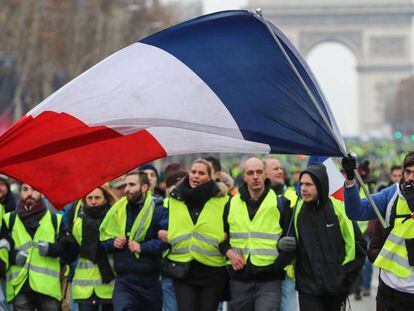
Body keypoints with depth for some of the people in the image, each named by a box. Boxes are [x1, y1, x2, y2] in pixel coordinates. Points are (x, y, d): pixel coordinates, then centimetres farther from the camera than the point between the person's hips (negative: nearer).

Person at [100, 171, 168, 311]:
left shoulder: (158, 209, -5)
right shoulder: (117, 210, 10)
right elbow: (103, 238, 18)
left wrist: (143, 247, -21)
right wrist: (112, 243, -4)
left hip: (150, 281, -2)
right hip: (124, 280, 2)